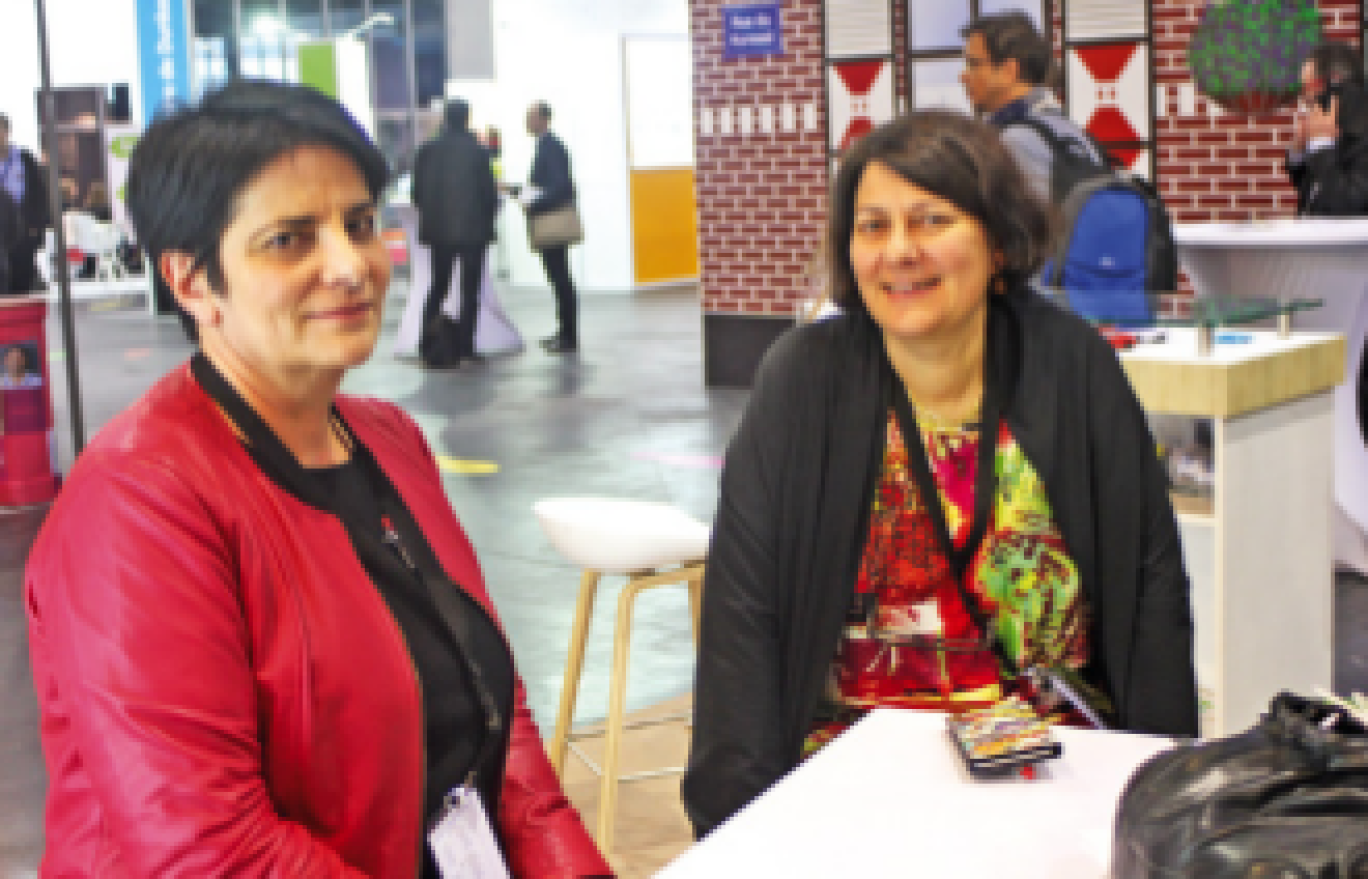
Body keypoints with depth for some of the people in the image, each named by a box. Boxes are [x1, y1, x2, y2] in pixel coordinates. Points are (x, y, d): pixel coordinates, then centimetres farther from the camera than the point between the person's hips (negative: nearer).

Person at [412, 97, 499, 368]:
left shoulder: (427, 150, -2)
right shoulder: (476, 151, -11)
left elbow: (418, 191, 1)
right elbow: (489, 191, -8)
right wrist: (488, 218, 10)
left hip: (438, 230, 3)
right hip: (473, 229, -3)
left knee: (439, 285, 14)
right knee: (470, 288, 6)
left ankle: (429, 342, -1)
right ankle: (465, 347, 4)